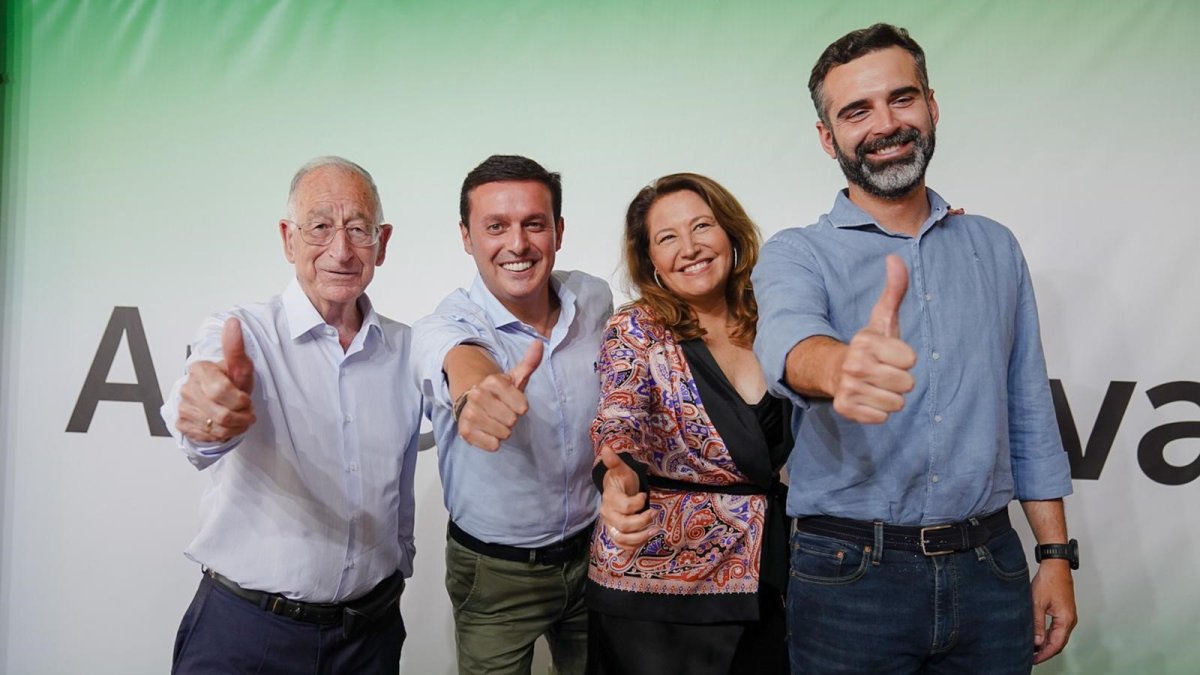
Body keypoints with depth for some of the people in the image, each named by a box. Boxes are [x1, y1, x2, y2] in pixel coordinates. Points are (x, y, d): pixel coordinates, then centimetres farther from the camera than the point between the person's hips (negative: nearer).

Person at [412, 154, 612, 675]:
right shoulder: (443, 327, -21)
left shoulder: (594, 299, -8)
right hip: (495, 573, -3)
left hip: (591, 550, 4)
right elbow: (460, 361, -47)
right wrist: (474, 391, -69)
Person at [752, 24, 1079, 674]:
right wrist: (838, 366, -51)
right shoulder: (796, 254, -5)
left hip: (990, 569, 4)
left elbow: (1029, 415, 11)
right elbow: (788, 339, -29)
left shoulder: (996, 248, 7)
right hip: (848, 576, -3)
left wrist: (1056, 556, 8)